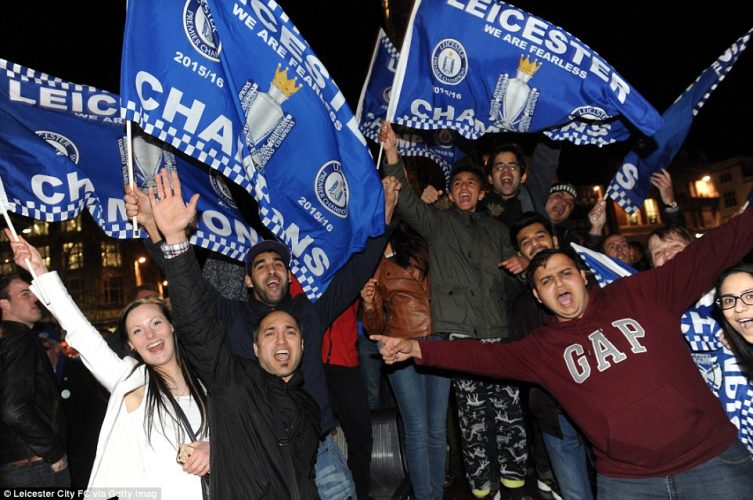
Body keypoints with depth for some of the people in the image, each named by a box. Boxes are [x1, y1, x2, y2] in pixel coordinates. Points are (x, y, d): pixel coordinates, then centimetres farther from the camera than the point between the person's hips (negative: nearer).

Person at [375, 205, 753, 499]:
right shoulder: (542, 347, 3)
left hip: (712, 460, 0)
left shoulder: (638, 295, 0)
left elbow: (707, 254, -1)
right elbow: (487, 357, -5)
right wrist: (419, 349, -13)